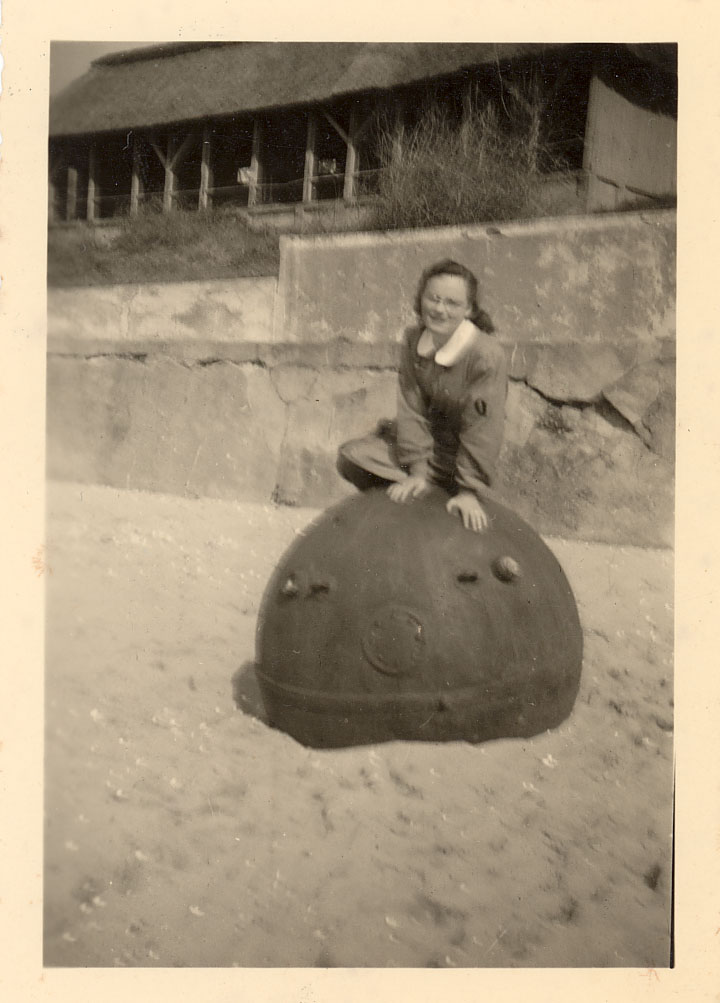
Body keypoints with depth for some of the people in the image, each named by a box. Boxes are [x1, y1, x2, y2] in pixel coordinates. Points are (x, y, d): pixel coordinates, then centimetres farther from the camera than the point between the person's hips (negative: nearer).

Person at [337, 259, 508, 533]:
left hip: (460, 453, -6)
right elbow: (411, 408, -11)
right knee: (350, 458, -5)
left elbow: (483, 429, -26)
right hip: (424, 436, 6)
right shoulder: (413, 341, -9)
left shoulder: (487, 356, -28)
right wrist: (417, 471, -17)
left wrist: (470, 492, -25)